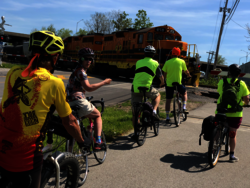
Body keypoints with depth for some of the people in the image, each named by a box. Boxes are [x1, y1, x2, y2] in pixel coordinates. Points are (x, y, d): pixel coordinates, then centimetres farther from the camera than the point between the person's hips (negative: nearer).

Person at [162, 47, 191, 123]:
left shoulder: (167, 62, -1)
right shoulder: (182, 61, -2)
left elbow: (164, 74, 4)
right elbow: (186, 71, 10)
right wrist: (189, 75, 33)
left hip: (169, 84, 1)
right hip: (178, 84, -1)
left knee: (168, 100, 12)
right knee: (185, 92, 30)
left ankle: (167, 117, 14)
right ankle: (184, 107, 16)